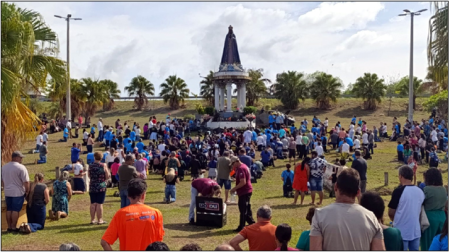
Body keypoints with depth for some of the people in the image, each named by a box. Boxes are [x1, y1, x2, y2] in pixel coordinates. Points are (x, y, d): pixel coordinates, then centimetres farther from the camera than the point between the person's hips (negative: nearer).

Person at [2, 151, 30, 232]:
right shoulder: (21, 167, -15)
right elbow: (26, 182, -17)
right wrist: (27, 191, -5)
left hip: (7, 192, 6)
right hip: (18, 193, -6)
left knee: (9, 209, 13)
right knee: (15, 210, 0)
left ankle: (9, 227, 19)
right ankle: (14, 227, 5)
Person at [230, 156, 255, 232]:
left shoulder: (241, 169, -20)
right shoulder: (244, 166, 12)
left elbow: (243, 182, -25)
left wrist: (234, 189, -18)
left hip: (244, 192, -11)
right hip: (247, 191, 11)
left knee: (243, 210, -3)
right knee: (247, 209, 19)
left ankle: (241, 227, 3)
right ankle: (252, 223, 27)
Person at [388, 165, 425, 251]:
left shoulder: (399, 191, -16)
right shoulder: (420, 191, 1)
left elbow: (391, 213, -9)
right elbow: (419, 211, 13)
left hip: (401, 232, -5)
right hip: (416, 231, 5)